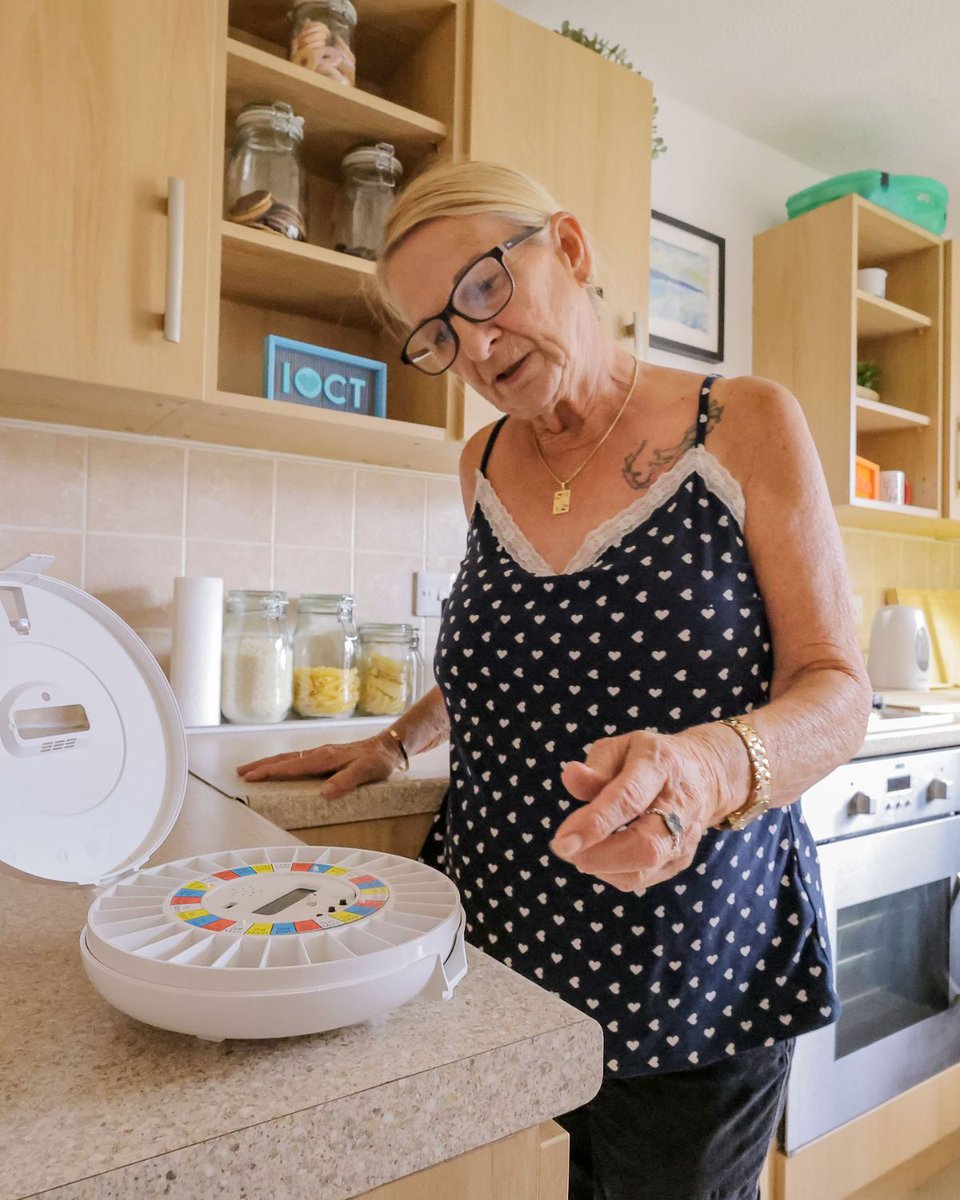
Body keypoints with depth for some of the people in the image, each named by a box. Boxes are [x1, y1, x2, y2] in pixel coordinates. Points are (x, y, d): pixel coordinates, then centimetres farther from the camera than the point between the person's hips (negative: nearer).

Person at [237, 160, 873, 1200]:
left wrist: (714, 764, -31)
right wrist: (395, 742, 10)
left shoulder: (744, 429, -8)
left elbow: (837, 691, -11)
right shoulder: (484, 465, 5)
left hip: (688, 965, -3)